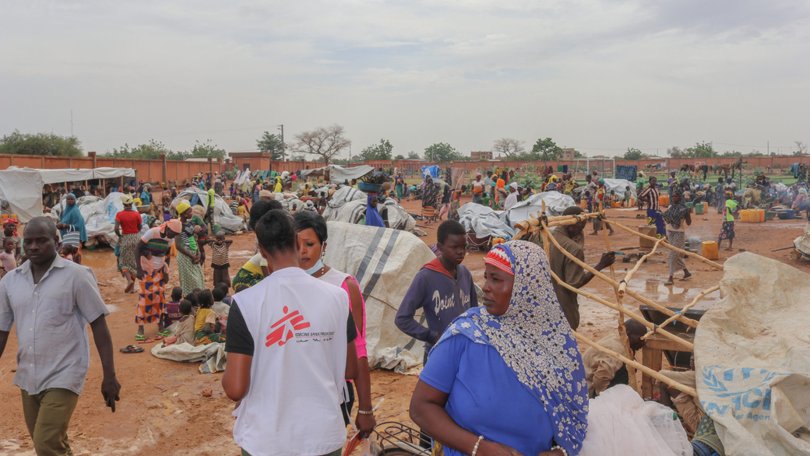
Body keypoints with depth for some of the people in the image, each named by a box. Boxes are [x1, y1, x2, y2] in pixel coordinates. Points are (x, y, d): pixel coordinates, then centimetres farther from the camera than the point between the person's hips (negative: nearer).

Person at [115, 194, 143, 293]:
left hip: (125, 239, -2)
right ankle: (132, 287, 12)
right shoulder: (136, 214, -5)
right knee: (135, 262, 9)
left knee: (124, 261, 10)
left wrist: (119, 236, 4)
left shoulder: (119, 214, -8)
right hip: (136, 238, 2)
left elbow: (116, 229, -14)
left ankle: (129, 280, -15)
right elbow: (139, 228, 4)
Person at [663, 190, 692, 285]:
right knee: (677, 255, 15)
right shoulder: (670, 206, 7)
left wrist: (688, 213, -26)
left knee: (673, 255, -9)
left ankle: (671, 278, -7)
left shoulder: (683, 208, -12)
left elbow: (688, 223, -10)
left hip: (679, 233, -7)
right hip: (670, 233, 7)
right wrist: (666, 234, 17)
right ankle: (686, 272, 30)